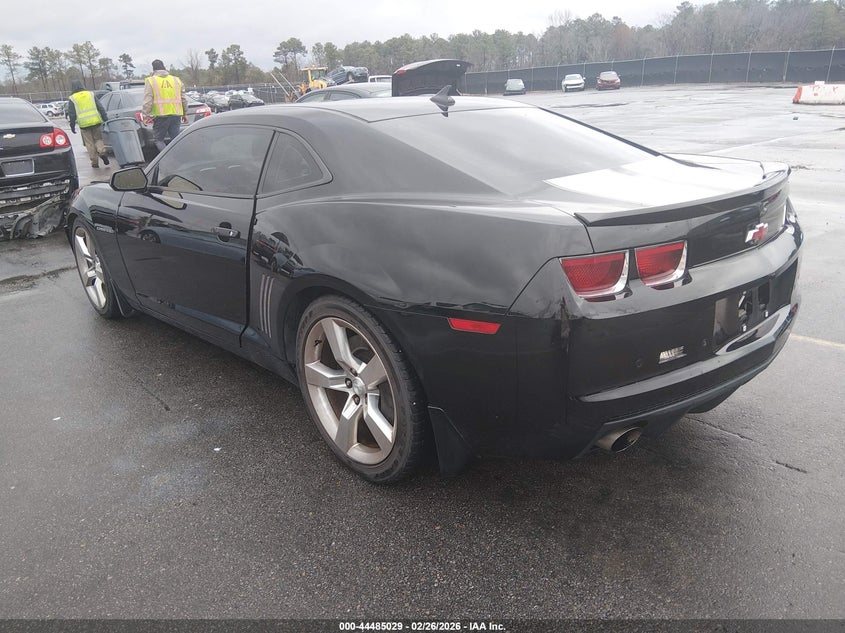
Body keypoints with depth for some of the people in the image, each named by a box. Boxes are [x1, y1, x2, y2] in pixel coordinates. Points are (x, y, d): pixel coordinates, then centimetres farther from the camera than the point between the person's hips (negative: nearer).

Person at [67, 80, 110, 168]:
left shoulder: (72, 99, 3)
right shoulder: (91, 94, 8)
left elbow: (71, 114, 2)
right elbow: (100, 107, 5)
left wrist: (72, 126, 10)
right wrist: (105, 119, 8)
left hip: (84, 124, -2)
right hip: (96, 122, 2)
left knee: (90, 144, 5)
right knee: (98, 139, 13)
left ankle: (94, 162, 6)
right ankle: (102, 151, -15)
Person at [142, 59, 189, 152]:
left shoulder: (150, 81, 1)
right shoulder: (176, 80, 13)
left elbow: (147, 101, -6)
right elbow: (184, 99, 13)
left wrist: (145, 116, -2)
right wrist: (185, 114, 21)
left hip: (160, 115, -3)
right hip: (176, 115, 4)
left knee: (159, 140, 5)